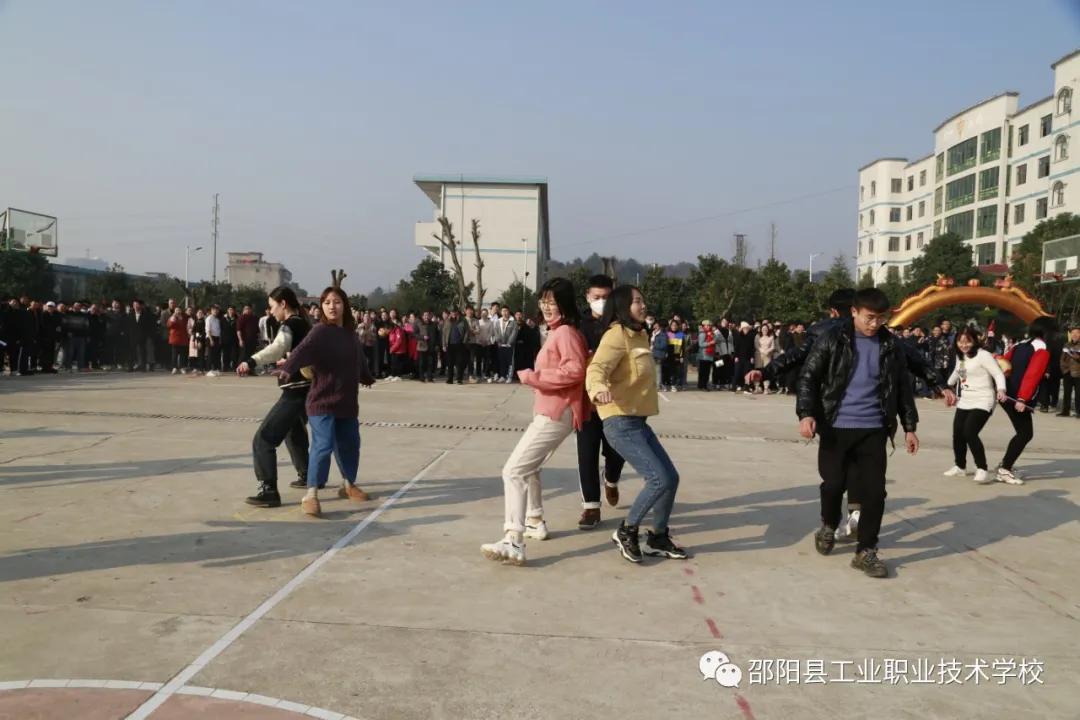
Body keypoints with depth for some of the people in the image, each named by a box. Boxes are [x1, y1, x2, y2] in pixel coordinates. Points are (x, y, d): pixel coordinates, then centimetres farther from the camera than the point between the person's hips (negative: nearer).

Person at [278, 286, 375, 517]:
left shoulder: (351, 333, 8)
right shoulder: (320, 331, -13)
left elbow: (359, 360, 26)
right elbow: (303, 350, -32)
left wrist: (367, 378, 42)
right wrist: (288, 368, -50)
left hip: (347, 401, 7)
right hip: (322, 400, -7)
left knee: (350, 444, 16)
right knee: (323, 445, -14)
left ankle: (349, 485, 35)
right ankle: (311, 495, -7)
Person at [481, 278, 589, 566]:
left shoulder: (565, 332, -13)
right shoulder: (557, 332, 17)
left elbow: (575, 371, -26)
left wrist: (532, 376, -20)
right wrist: (536, 378, 4)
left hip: (554, 414, -11)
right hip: (550, 411, 11)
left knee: (514, 471, -18)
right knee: (528, 467, 28)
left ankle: (513, 543, -25)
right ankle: (535, 522, 42)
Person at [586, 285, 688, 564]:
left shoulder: (640, 335, 15)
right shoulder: (617, 335, -12)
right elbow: (596, 368, -27)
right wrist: (598, 388, -44)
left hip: (638, 421, 9)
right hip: (620, 422, -9)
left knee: (671, 477, 9)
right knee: (659, 478, -14)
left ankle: (658, 538, 24)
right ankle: (626, 531, 5)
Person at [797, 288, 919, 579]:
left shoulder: (891, 346, 6)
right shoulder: (833, 340, -3)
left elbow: (902, 388, 14)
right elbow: (808, 377, -7)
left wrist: (909, 426, 12)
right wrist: (806, 413, -20)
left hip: (874, 429, 2)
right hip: (836, 427, -2)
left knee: (874, 491, -2)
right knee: (833, 483, 3)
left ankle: (866, 551, 12)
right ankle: (829, 526, 34)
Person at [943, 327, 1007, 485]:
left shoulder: (983, 355, -14)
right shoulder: (960, 356, 10)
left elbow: (998, 374, -19)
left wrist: (1001, 390, -35)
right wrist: (949, 385, 42)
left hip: (982, 402, -8)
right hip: (964, 402, 8)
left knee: (970, 433, -20)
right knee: (957, 434, 9)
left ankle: (982, 470, -12)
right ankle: (960, 466, 29)